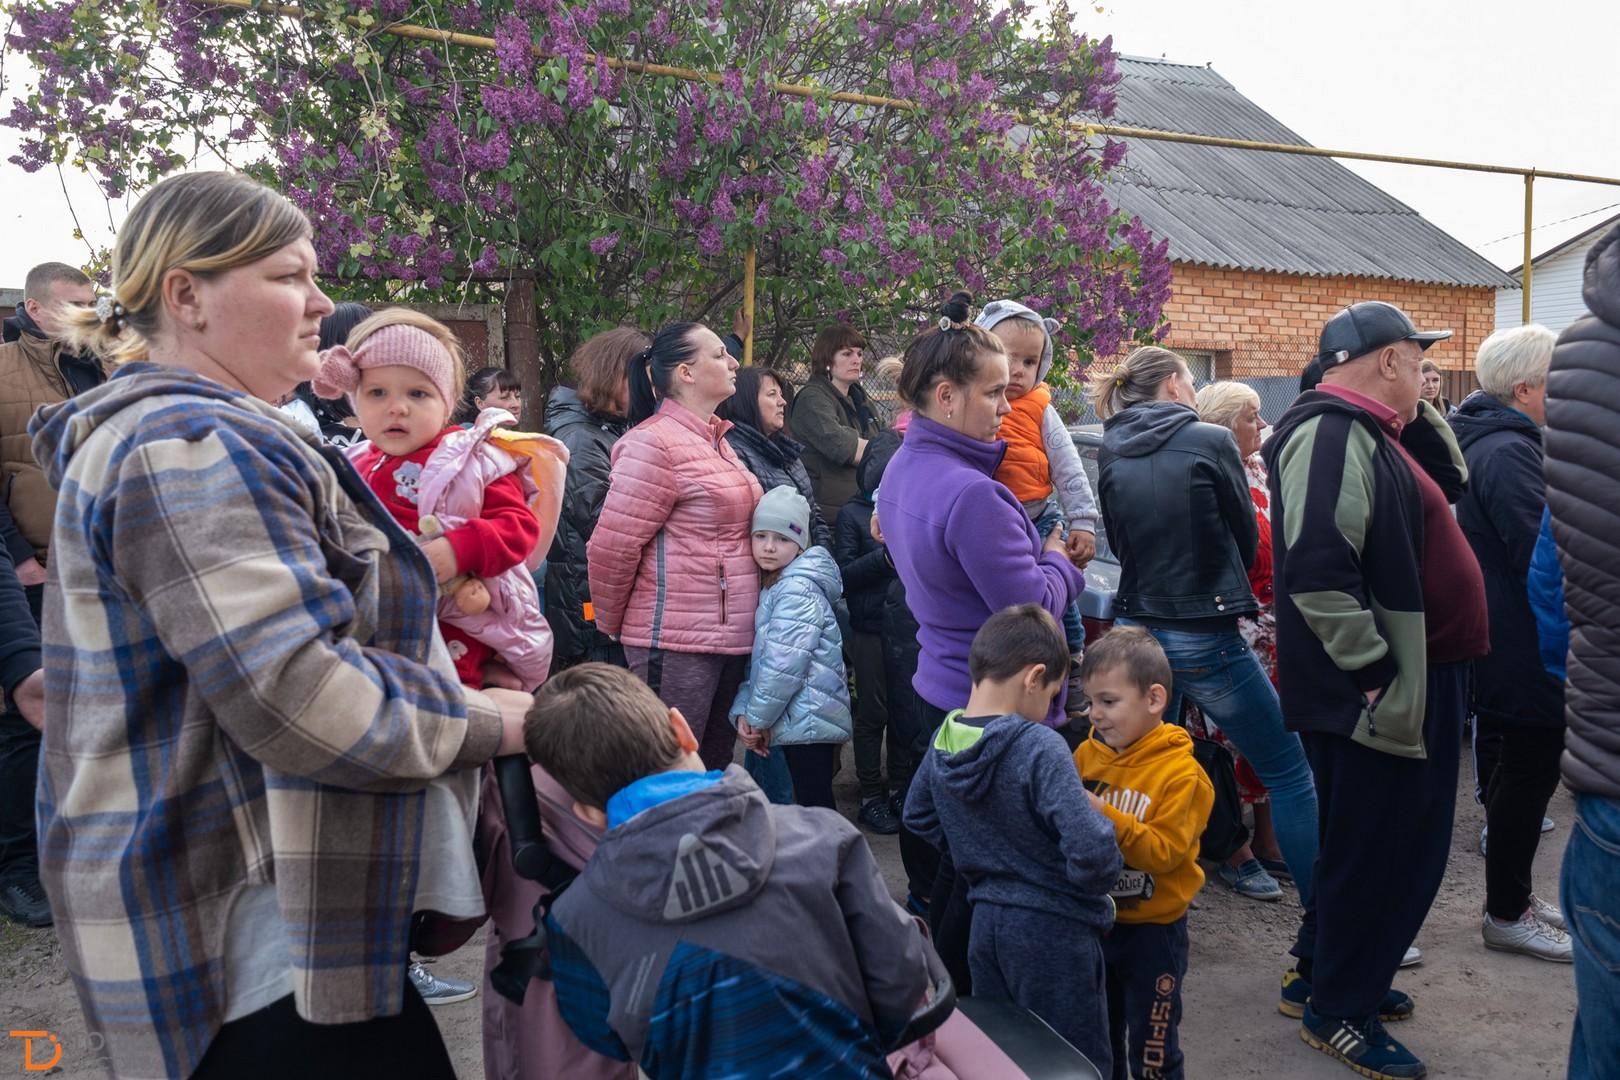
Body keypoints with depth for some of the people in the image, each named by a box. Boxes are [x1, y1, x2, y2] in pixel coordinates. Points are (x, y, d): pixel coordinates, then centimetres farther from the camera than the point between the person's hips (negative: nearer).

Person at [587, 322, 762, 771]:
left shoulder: (715, 439, 14)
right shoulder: (654, 443, -15)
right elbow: (611, 548, -16)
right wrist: (613, 627, -3)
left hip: (730, 637, 9)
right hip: (676, 644, -9)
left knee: (714, 770, 18)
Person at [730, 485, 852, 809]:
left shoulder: (798, 589, -13)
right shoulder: (771, 587, 16)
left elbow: (785, 664, -20)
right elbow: (756, 657, 15)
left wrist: (758, 718, -11)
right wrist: (743, 712, 3)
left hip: (808, 719, -9)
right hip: (798, 720, 9)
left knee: (814, 806, -7)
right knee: (813, 805, 15)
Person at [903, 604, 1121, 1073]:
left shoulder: (942, 740, -3)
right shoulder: (1040, 748, -25)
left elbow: (918, 817, 13)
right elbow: (1091, 850, -30)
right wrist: (1097, 885, -10)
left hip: (986, 921, 6)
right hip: (1052, 929, -6)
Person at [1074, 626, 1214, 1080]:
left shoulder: (1181, 774, -19)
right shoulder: (1087, 753, -2)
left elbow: (1164, 852, -25)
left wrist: (1103, 815, -33)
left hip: (1152, 929, -5)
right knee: (1097, 1040, 23)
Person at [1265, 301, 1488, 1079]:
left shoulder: (1368, 434, 14)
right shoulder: (1331, 436, -20)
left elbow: (1452, 481, 26)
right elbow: (1317, 570, -29)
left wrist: (1421, 415, 12)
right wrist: (1378, 676, -24)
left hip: (1416, 683, 10)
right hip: (1381, 693, -10)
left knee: (1395, 843, 21)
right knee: (1381, 849, 2)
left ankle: (1322, 972, 35)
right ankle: (1337, 1011, 19)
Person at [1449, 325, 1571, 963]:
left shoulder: (1489, 442, 12)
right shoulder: (1507, 453, -22)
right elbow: (1546, 558, -26)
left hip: (1506, 640, 11)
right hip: (1528, 648, -11)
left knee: (1521, 769, 19)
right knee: (1530, 772, 1)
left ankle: (1512, 897, 33)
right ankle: (1507, 916, 15)